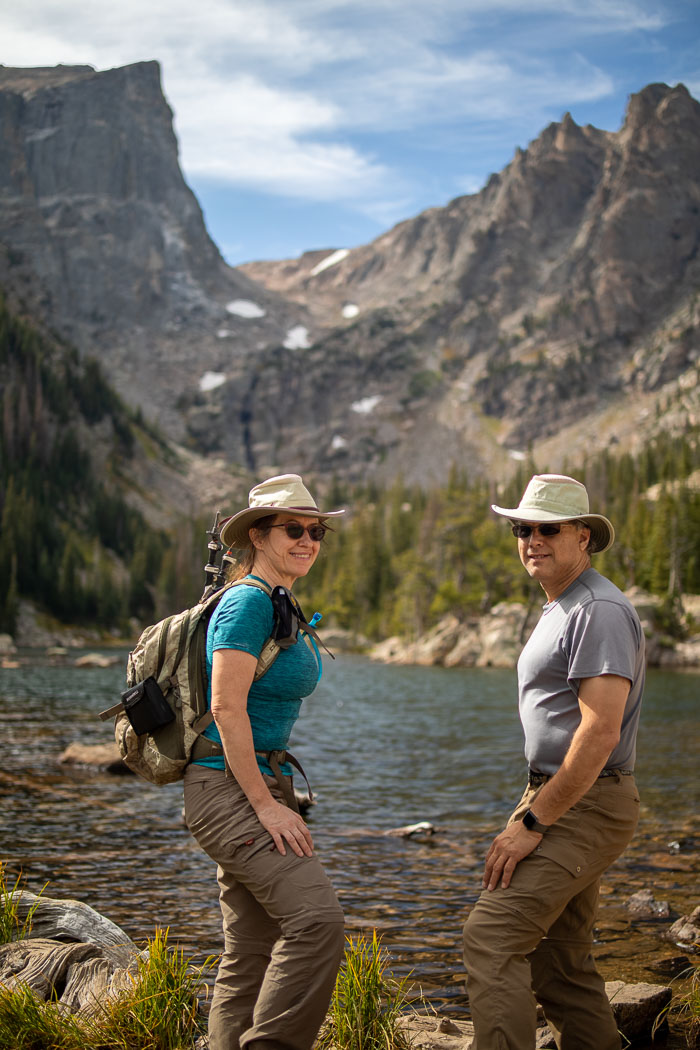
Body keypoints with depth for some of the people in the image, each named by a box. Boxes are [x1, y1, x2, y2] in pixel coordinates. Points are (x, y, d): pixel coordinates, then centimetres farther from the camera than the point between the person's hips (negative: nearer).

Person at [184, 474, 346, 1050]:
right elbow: (227, 708, -19)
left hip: (263, 785, 10)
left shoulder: (284, 609, 17)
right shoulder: (248, 601, -12)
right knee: (316, 916, -21)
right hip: (228, 787, -10)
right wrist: (266, 805, -19)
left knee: (251, 956, 9)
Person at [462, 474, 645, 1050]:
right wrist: (532, 812, 18)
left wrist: (531, 824, -21)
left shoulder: (599, 611, -16)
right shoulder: (559, 609, 18)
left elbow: (600, 731, -24)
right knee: (559, 958, 13)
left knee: (492, 937, -16)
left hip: (584, 806, -10)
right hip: (561, 798, 10)